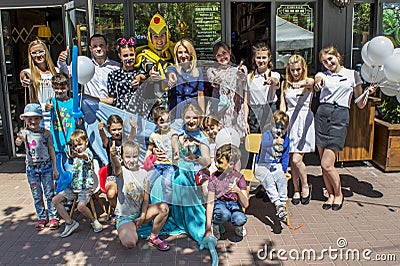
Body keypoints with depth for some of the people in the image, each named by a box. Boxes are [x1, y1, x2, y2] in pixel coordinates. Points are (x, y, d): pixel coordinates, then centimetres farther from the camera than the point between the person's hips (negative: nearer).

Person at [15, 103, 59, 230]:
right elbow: (18, 143, -25)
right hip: (31, 168, 2)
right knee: (36, 195, 11)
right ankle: (41, 217, 25)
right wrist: (18, 140, -51)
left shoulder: (46, 133, -5)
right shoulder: (24, 132, -4)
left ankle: (53, 216, 18)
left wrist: (55, 168, 1)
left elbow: (51, 150, 0)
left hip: (46, 166, -1)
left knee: (49, 193, 5)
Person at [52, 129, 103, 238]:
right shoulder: (75, 155, 13)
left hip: (85, 187, -8)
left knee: (81, 206, -30)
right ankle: (70, 222, 7)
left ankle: (93, 221, 0)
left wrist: (79, 155, -60)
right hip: (73, 186, 8)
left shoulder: (88, 153, -11)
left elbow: (85, 156, -40)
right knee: (56, 200, 0)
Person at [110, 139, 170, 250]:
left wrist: (143, 216, -13)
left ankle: (153, 237, 2)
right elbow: (116, 165, -38)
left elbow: (146, 197, -2)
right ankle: (125, 231, 10)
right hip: (124, 217, -4)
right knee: (130, 243, -28)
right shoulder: (121, 171, -11)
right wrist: (113, 156, -61)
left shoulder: (143, 173, 0)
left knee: (164, 208, -19)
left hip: (140, 212, 4)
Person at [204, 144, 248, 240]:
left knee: (240, 219, -32)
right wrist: (208, 229, -19)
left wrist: (238, 191, -39)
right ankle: (215, 224, -2)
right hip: (219, 204, -1)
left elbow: (245, 205, -17)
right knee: (224, 214, -36)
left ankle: (238, 226, 5)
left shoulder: (238, 177, -14)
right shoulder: (213, 177, -14)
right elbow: (210, 203, -15)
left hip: (234, 204, 1)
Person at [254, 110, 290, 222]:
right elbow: (264, 143, -32)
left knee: (283, 180, -27)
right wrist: (275, 141, -53)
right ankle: (278, 205, -42)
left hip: (276, 166, 4)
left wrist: (283, 170, 4)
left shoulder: (286, 139, 9)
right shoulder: (267, 134, -7)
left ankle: (283, 204, -26)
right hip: (262, 166, -4)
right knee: (269, 181, -33)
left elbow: (285, 157, 17)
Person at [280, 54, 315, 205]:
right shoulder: (285, 84, 11)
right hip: (289, 121, 3)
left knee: (296, 159, -10)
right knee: (291, 160, 5)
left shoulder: (309, 82, 1)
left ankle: (305, 186, 15)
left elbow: (311, 82, -25)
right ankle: (296, 190, 22)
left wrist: (302, 83, -49)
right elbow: (283, 105, 9)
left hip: (304, 121, -3)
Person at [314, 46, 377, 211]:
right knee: (323, 163, 5)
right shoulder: (323, 75, 14)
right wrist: (317, 84, -38)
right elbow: (317, 80, -15)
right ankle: (330, 195, 25)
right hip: (322, 115, 3)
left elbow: (360, 105, 12)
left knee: (326, 164, -9)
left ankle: (338, 194, 16)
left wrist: (368, 93, -8)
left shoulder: (352, 75, 10)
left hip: (340, 117, -3)